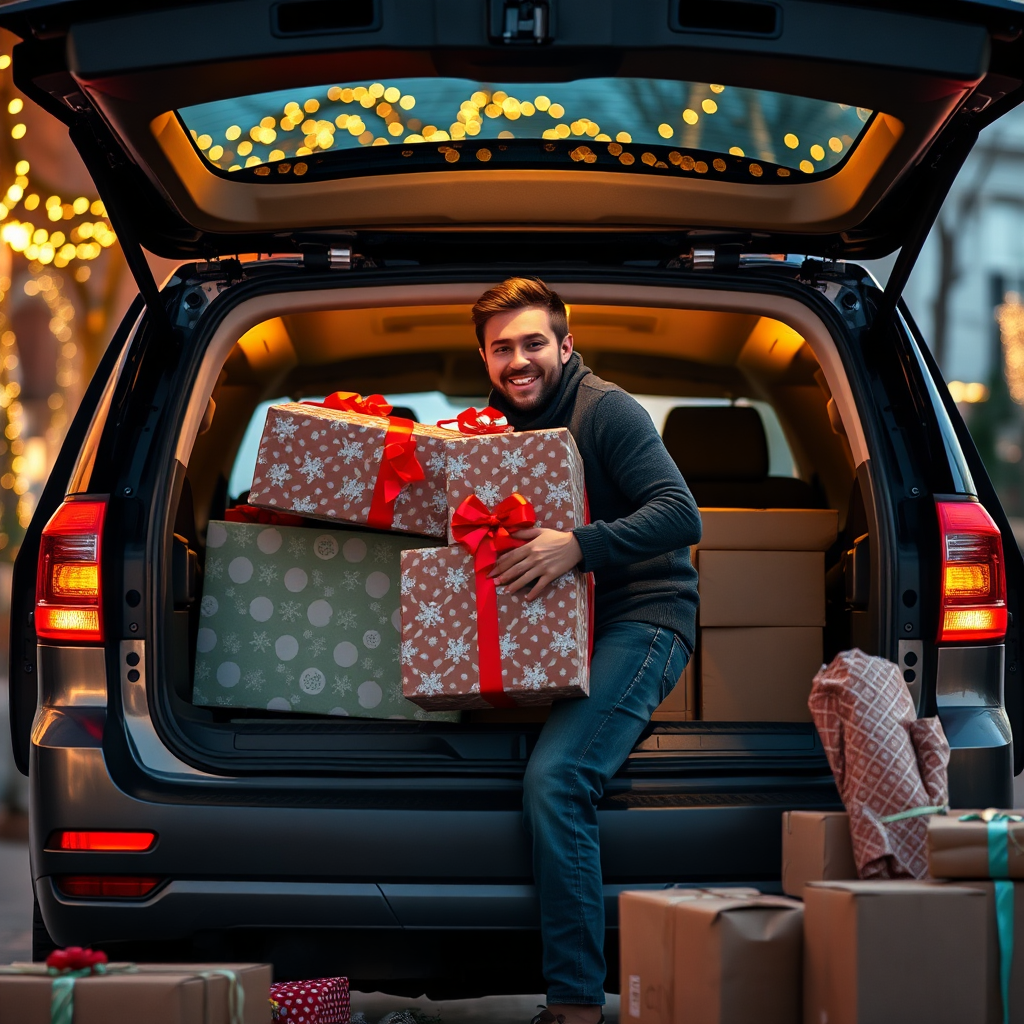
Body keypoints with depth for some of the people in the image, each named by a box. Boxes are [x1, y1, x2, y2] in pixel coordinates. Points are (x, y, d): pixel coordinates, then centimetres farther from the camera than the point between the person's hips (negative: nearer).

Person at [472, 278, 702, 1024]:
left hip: (642, 619, -10)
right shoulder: (509, 423, 16)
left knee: (555, 778, -27)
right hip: (571, 625, 10)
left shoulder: (605, 410, -10)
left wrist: (579, 545, -30)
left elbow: (682, 515, -19)